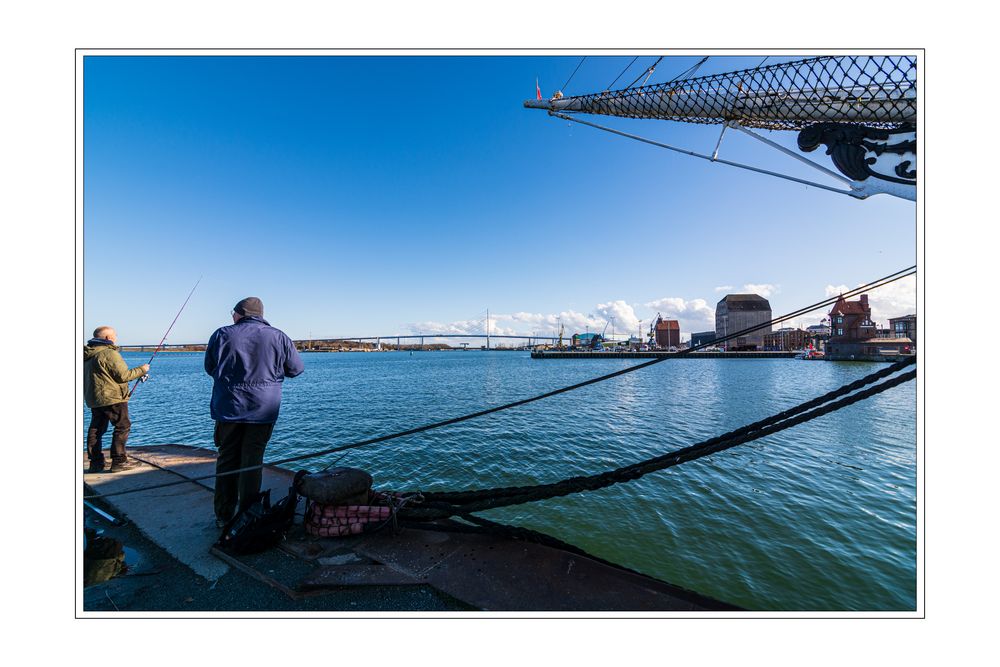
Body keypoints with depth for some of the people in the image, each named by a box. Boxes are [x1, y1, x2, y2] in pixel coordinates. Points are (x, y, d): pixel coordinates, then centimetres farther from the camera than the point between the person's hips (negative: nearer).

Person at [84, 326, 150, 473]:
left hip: (93, 399, 9)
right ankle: (119, 461, -2)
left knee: (95, 429, 12)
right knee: (122, 427, -2)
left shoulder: (87, 355, 13)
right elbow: (123, 376, -15)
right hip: (112, 398, -9)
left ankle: (96, 462, 16)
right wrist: (141, 370, -3)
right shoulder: (109, 353, -15)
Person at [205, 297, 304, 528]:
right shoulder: (279, 337, -5)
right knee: (252, 462, 6)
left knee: (227, 460, 13)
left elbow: (209, 368, 10)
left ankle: (224, 516, 21)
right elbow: (296, 368, 3)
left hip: (228, 408, 1)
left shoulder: (222, 335, -2)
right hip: (263, 411, -1)